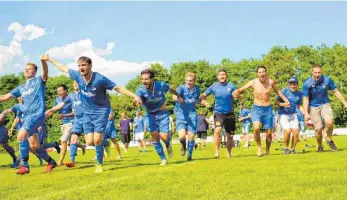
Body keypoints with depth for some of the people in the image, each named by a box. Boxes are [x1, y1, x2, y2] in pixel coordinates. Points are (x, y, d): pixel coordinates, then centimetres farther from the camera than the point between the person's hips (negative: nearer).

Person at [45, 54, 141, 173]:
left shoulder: (100, 79, -22)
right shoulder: (77, 75, -9)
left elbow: (118, 88, -19)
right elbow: (63, 68, 9)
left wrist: (134, 96, -26)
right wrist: (49, 60, 19)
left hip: (101, 111, -4)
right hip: (87, 113, 5)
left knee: (97, 140, -14)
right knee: (90, 142, -3)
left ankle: (99, 164, 7)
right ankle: (102, 143, 33)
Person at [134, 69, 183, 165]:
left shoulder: (161, 85, -19)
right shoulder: (141, 89, -22)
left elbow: (171, 89, 4)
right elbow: (136, 99, -41)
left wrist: (178, 96, 22)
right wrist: (136, 102, -66)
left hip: (162, 114, -1)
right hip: (151, 115, 1)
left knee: (164, 137, -12)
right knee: (155, 138, -4)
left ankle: (168, 145, 26)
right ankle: (163, 159, 14)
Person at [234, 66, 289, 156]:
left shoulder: (270, 82, -3)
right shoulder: (253, 82, -7)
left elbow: (277, 91, 16)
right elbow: (241, 89, -1)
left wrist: (286, 100, 18)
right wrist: (237, 92, -23)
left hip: (268, 109, 2)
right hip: (256, 108, -2)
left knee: (269, 132, 3)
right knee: (256, 128, -26)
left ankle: (267, 150, 26)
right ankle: (259, 147, -6)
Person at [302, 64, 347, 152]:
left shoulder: (327, 80, -11)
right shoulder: (307, 83, -16)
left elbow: (336, 92, 1)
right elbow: (305, 99, -11)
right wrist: (306, 113, -16)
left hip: (325, 105, 1)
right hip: (313, 107, -1)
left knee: (329, 122, -24)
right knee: (318, 128, -6)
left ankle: (329, 139, 3)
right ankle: (320, 145, 21)